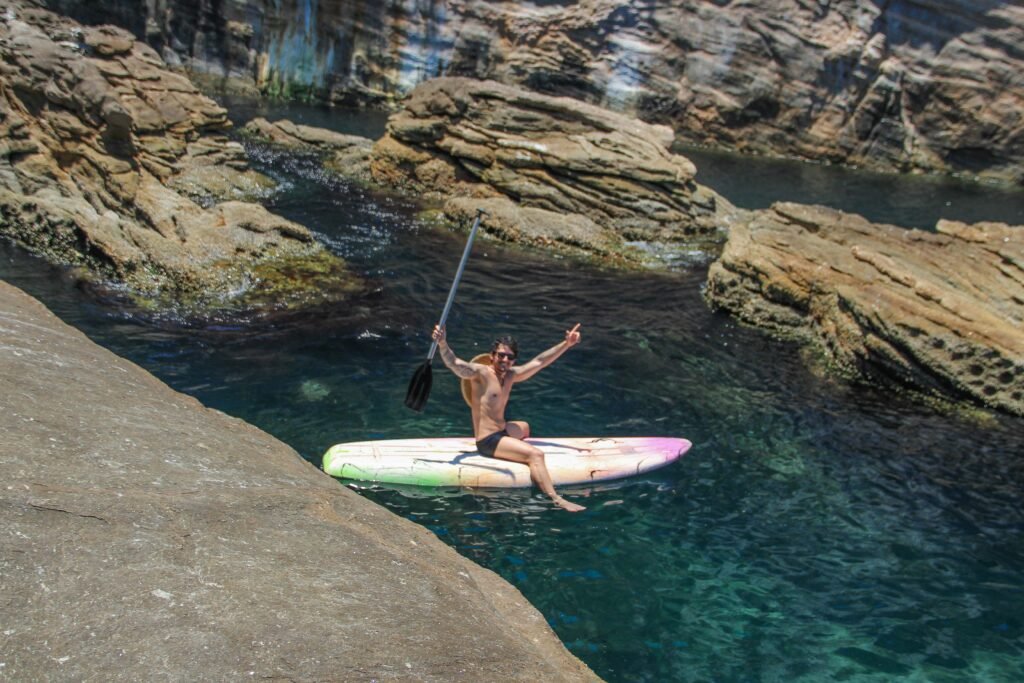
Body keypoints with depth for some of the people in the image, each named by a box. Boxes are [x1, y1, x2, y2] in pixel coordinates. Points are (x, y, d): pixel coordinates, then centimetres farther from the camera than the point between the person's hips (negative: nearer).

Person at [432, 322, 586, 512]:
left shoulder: (511, 375, 9)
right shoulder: (480, 372, -13)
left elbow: (539, 362, 17)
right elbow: (454, 363, -30)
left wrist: (566, 344, 18)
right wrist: (442, 344, -50)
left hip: (501, 431, 10)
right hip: (487, 441, -10)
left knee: (524, 427, 38)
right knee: (536, 454, -24)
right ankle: (556, 500, -31)